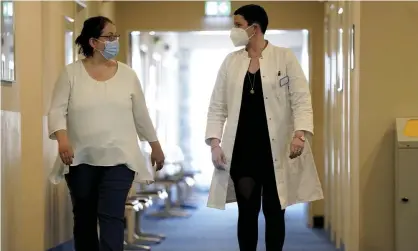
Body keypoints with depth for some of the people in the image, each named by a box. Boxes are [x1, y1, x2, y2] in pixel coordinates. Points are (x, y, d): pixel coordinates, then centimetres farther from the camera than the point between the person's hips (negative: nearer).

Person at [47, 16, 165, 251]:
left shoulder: (127, 74, 5)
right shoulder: (72, 73, 0)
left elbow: (141, 115, 13)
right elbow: (58, 110, -5)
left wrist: (156, 146, 18)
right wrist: (62, 138, -22)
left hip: (118, 158, 0)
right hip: (81, 159, 0)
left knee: (112, 217, -11)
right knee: (84, 218, 9)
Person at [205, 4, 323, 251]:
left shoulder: (285, 58, 0)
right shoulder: (231, 62, 8)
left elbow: (301, 99, -5)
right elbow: (217, 106, 8)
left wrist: (300, 134, -20)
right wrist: (215, 143, -3)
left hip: (275, 148, -2)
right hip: (241, 149, 2)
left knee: (274, 211, 4)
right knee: (247, 211, 5)